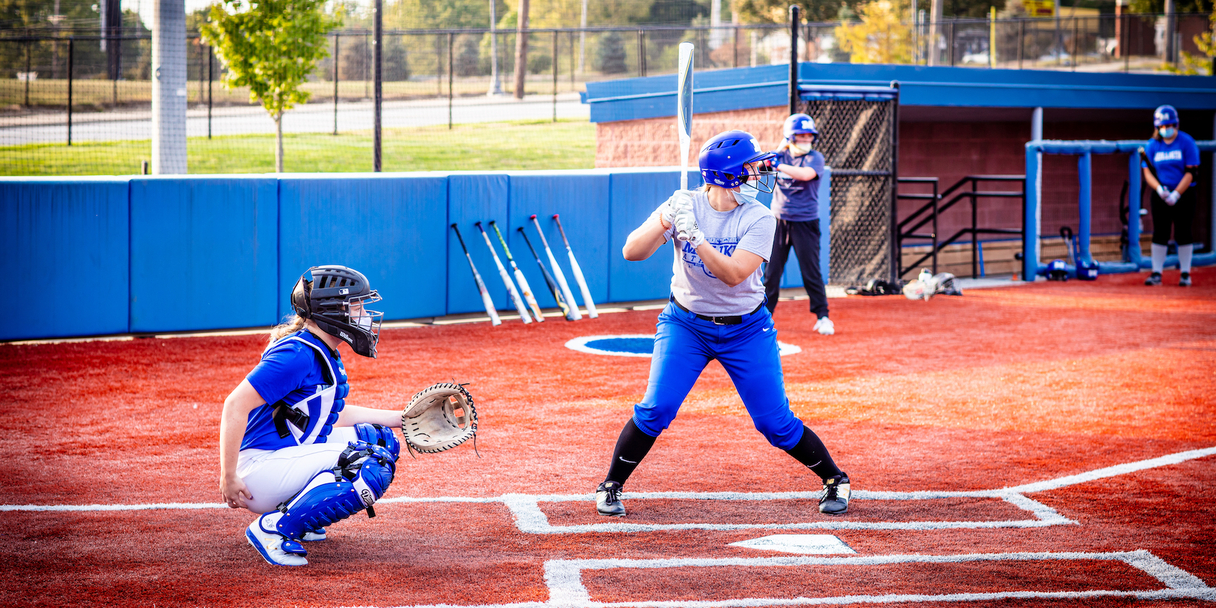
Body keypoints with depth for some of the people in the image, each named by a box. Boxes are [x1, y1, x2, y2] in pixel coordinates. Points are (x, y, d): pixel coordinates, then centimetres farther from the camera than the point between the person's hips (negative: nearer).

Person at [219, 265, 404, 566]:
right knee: (373, 467, -22)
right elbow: (236, 405, -23)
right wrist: (228, 477, -23)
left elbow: (335, 415, 24)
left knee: (381, 439, 14)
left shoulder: (324, 355, 13)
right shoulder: (298, 355, -19)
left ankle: (298, 520, 10)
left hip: (290, 456, 10)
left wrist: (400, 419, 18)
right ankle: (274, 528, -15)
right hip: (261, 468, -10)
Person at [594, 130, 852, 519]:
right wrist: (664, 223, -36)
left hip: (746, 330, 0)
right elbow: (632, 252, -19)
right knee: (656, 409, -13)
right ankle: (611, 487, 5)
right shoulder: (685, 205, -11)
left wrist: (694, 236, -35)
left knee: (776, 423, -2)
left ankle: (834, 480, 19)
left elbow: (733, 275, -25)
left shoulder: (759, 219, -13)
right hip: (685, 323, 0)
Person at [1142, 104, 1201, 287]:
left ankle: (1185, 274, 7)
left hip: (1183, 194, -2)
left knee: (1183, 234, 0)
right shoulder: (1152, 145, 3)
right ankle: (1156, 273, 5)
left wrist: (1176, 194, -17)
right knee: (1159, 234, 2)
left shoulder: (1187, 142, -6)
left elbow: (1191, 172, -10)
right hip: (1160, 195, 2)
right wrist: (1159, 189, -17)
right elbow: (1147, 172, 2)